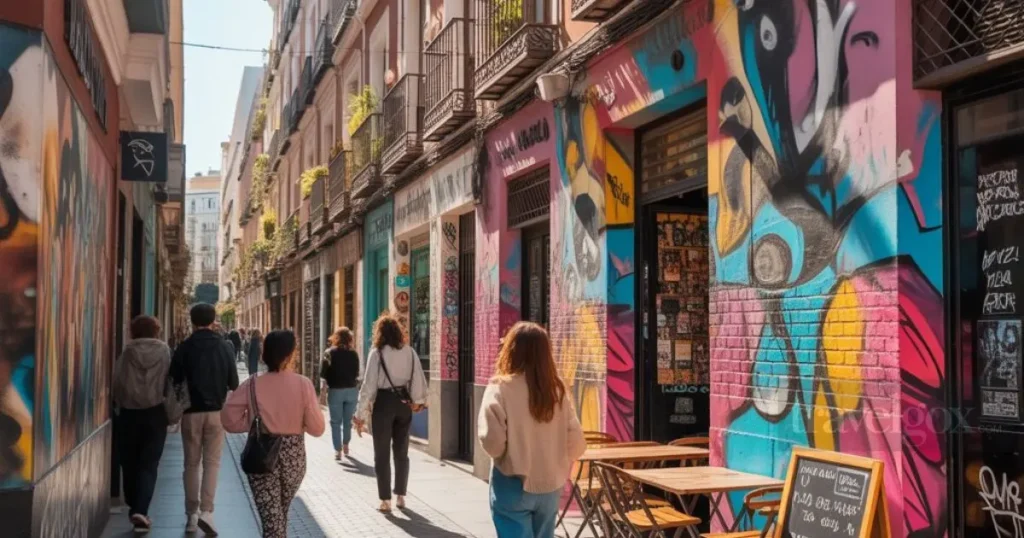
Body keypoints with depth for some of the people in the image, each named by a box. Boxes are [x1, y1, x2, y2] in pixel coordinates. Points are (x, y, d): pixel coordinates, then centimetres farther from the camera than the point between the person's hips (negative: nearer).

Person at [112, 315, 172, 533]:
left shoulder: (128, 352, -3)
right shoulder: (165, 352, -4)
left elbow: (116, 383, -5)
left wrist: (122, 403, 13)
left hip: (129, 413, 1)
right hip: (155, 413, -1)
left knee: (130, 463, 15)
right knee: (148, 464, 2)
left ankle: (134, 508, 25)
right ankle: (140, 510, -12)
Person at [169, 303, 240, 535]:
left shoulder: (184, 348, -5)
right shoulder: (225, 347, -2)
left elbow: (174, 382, -4)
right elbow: (234, 383, 0)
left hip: (191, 412, 0)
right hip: (216, 411, 0)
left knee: (191, 463, 10)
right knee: (212, 462, 4)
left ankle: (192, 515, 11)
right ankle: (206, 511, -10)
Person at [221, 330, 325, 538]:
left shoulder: (253, 384, -9)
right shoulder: (303, 384, -11)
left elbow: (229, 419, -7)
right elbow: (317, 428, -9)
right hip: (293, 456, 1)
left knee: (271, 520, 1)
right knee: (281, 514, 24)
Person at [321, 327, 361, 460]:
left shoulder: (329, 353, -3)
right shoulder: (353, 353, 3)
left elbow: (323, 374, -8)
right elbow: (357, 373, 8)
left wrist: (327, 384, 7)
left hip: (335, 391, -2)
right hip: (352, 390, 3)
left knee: (336, 422, 4)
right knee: (348, 420, 16)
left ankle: (338, 450, -1)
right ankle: (345, 446, 27)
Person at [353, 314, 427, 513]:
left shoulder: (377, 353, -10)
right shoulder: (410, 352, 0)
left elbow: (369, 385, -12)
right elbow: (419, 380, 3)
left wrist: (361, 414, -8)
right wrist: (418, 400, 21)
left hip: (384, 403, -4)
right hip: (404, 403, 4)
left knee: (382, 454, 6)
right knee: (401, 452, 16)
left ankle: (385, 500, 8)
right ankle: (401, 496, 22)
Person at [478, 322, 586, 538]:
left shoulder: (501, 388, -13)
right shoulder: (557, 390, 1)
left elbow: (492, 442, -18)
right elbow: (577, 444, 1)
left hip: (513, 486, -5)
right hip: (550, 487, 5)